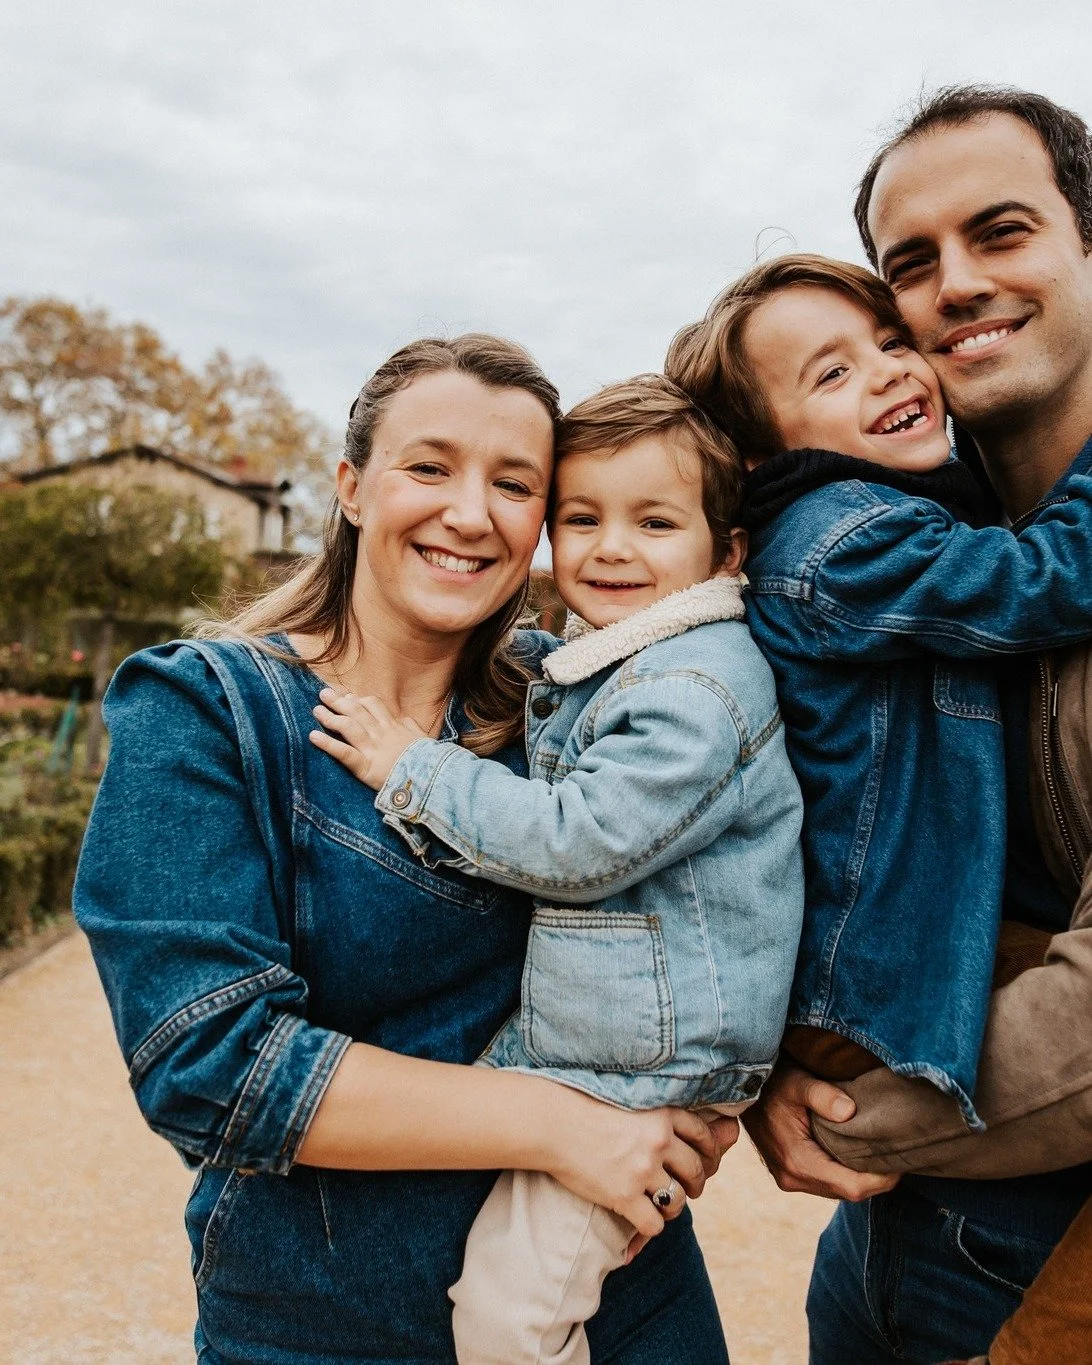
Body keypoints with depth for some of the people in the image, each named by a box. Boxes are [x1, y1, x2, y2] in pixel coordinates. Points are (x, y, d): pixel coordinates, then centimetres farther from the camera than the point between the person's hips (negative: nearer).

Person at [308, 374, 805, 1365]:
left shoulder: (701, 686, -20)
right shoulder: (582, 669, 10)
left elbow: (579, 843, -24)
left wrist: (413, 769, -16)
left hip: (648, 1071, -9)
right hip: (567, 1048, 9)